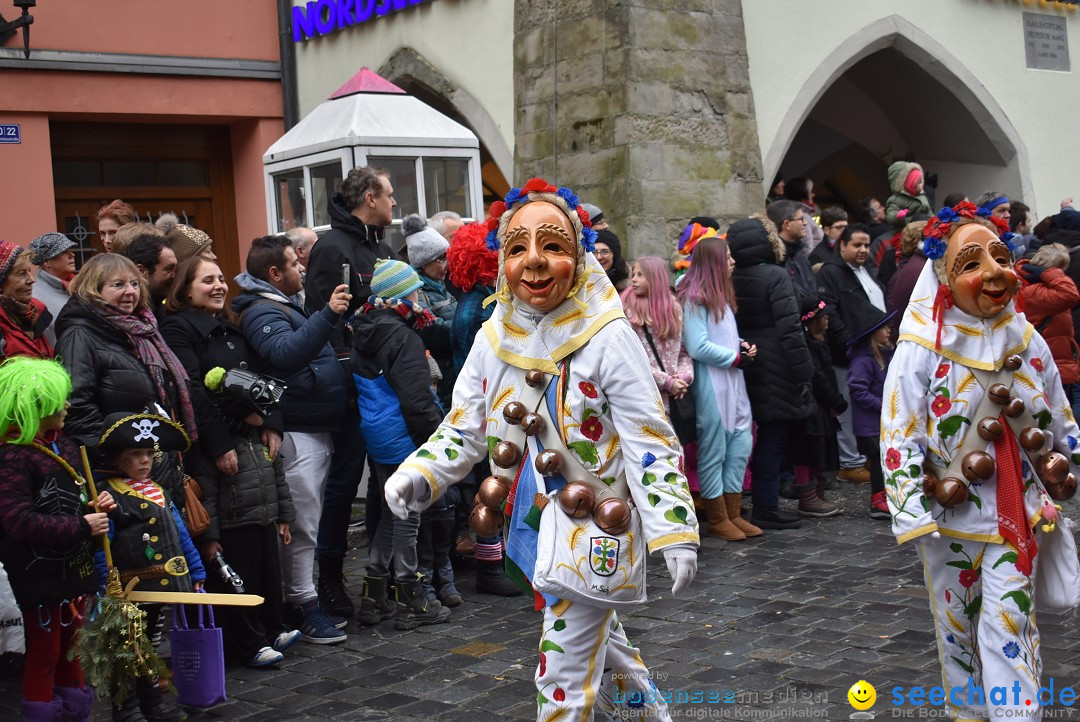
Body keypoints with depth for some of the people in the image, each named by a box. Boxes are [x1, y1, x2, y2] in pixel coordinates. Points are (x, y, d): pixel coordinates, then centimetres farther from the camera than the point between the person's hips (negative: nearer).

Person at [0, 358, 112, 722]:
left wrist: (97, 505, 1)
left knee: (72, 646, 20)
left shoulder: (64, 446, 7)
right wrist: (82, 526, -26)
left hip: (75, 566, 8)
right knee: (44, 652, 7)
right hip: (39, 574, -8)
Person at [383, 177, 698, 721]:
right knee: (600, 636, 25)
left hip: (593, 527, -6)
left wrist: (673, 531, -21)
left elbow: (650, 442, -15)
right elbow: (463, 429, 5)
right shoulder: (493, 339, -1)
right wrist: (418, 474, -13)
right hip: (531, 524, 6)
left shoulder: (608, 339, -17)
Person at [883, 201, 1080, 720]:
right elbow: (898, 436, -15)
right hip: (950, 514, -2)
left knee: (1011, 628, -1)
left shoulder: (1027, 341, -2)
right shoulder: (922, 349, -15)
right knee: (957, 628, 14)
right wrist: (912, 515, -17)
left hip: (1017, 512, 2)